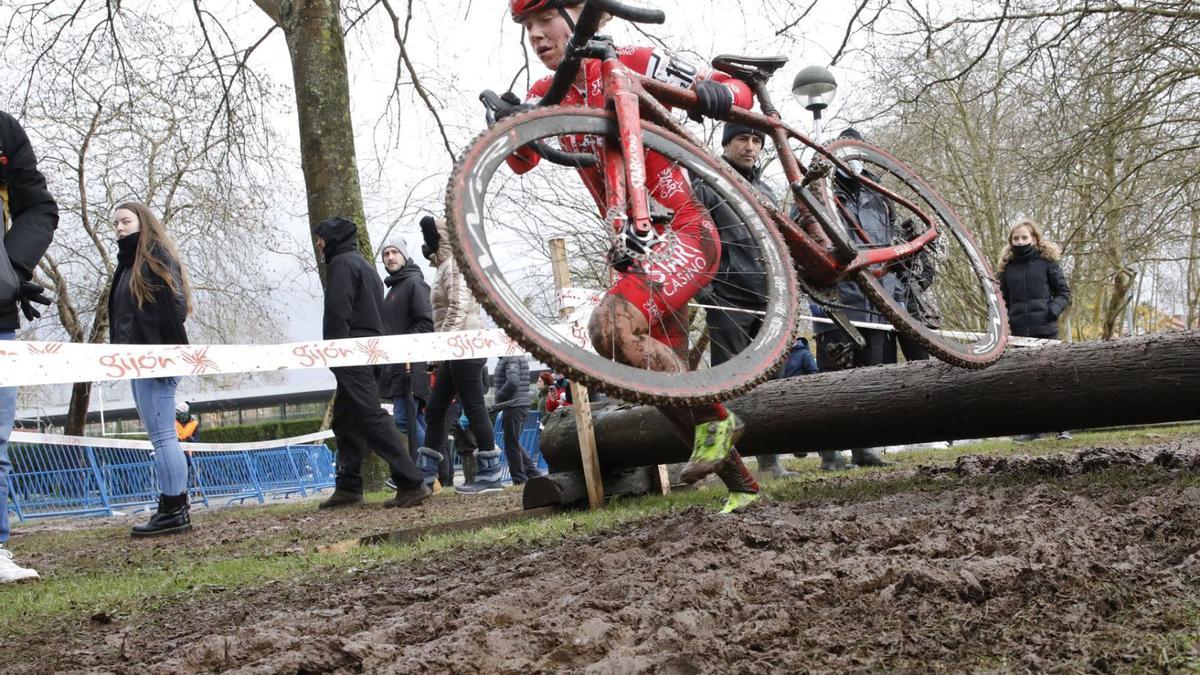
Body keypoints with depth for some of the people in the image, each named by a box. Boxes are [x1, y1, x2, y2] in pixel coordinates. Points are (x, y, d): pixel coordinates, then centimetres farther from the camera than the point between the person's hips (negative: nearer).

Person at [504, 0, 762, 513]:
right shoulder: (546, 96, 9)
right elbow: (522, 160, -7)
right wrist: (509, 124, -28)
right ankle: (741, 484, 21)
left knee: (611, 326, -30)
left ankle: (714, 420, -13)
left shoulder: (633, 64, -8)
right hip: (633, 249, 8)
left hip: (684, 233, -7)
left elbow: (740, 93, -7)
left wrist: (713, 94, -30)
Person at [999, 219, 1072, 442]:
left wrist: (1052, 310, -13)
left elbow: (1064, 292, 3)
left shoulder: (1047, 261, 3)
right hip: (1019, 332, 3)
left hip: (1045, 330, -3)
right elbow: (1004, 299, 17)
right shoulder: (1007, 268, 11)